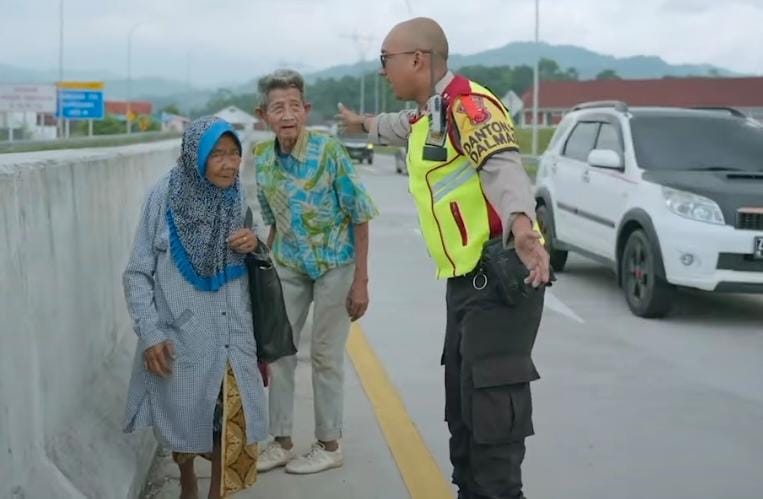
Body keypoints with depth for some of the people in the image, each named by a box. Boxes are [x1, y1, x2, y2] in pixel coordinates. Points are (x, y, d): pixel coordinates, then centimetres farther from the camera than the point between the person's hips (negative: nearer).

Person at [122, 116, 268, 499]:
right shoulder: (164, 197, -9)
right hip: (181, 335, -2)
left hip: (231, 333, 3)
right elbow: (137, 273, -5)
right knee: (184, 420, 11)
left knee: (235, 421, -3)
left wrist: (254, 245, -7)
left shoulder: (239, 197, 2)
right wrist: (150, 333, -12)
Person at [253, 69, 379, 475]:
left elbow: (360, 216, -15)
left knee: (325, 356, 3)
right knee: (277, 350, 6)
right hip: (288, 266, 5)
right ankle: (281, 441, 20)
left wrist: (360, 282, -15)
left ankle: (329, 445, 18)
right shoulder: (263, 160, -4)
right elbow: (274, 223, 9)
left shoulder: (328, 151, -19)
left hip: (334, 264, -5)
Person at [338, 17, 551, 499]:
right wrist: (362, 122, 63)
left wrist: (520, 225, -54)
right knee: (462, 407, 14)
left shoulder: (468, 103, -15)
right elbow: (397, 126, 42)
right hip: (465, 280, 10)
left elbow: (503, 166, -33)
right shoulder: (425, 115, 16)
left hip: (499, 279, -10)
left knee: (492, 408, -12)